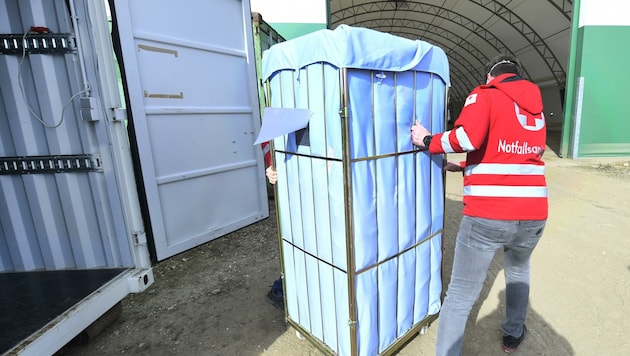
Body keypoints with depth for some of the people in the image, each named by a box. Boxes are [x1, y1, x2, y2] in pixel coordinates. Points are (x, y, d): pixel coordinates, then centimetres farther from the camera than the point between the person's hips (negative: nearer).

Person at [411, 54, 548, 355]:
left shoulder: (485, 95, 0)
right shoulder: (536, 107, 19)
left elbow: (469, 136, -21)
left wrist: (428, 141, -6)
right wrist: (466, 169, 24)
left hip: (487, 216, -6)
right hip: (533, 215, 7)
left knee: (460, 297, 5)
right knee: (518, 271, 34)